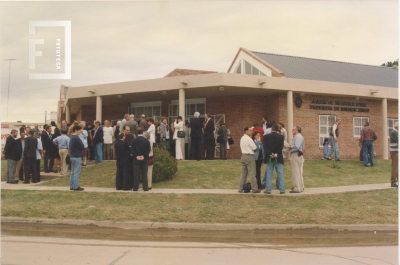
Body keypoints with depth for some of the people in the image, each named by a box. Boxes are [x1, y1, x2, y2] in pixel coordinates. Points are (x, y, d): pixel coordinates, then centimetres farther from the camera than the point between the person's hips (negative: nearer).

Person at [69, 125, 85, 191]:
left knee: (73, 172, 14)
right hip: (77, 157, -10)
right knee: (76, 172, -5)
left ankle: (72, 186, 19)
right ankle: (76, 187, -2)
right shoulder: (76, 138, -18)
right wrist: (81, 143, 1)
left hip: (72, 156, 10)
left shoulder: (72, 137, 13)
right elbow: (82, 147, -16)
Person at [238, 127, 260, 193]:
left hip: (243, 155, 8)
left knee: (243, 173, 12)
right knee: (252, 173, -3)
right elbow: (255, 149, -11)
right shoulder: (249, 139, -15)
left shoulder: (242, 138, 11)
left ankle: (241, 188, 14)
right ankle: (255, 189, 1)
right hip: (249, 156, -8)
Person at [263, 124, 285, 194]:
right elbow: (281, 147, -9)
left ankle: (268, 189, 5)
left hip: (269, 158, 0)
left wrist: (270, 154, -12)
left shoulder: (266, 136, 0)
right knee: (280, 174, 5)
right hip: (278, 158, 0)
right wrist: (276, 154, -9)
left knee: (269, 174, 5)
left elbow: (265, 147, -8)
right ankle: (282, 190, 5)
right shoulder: (281, 137, 0)